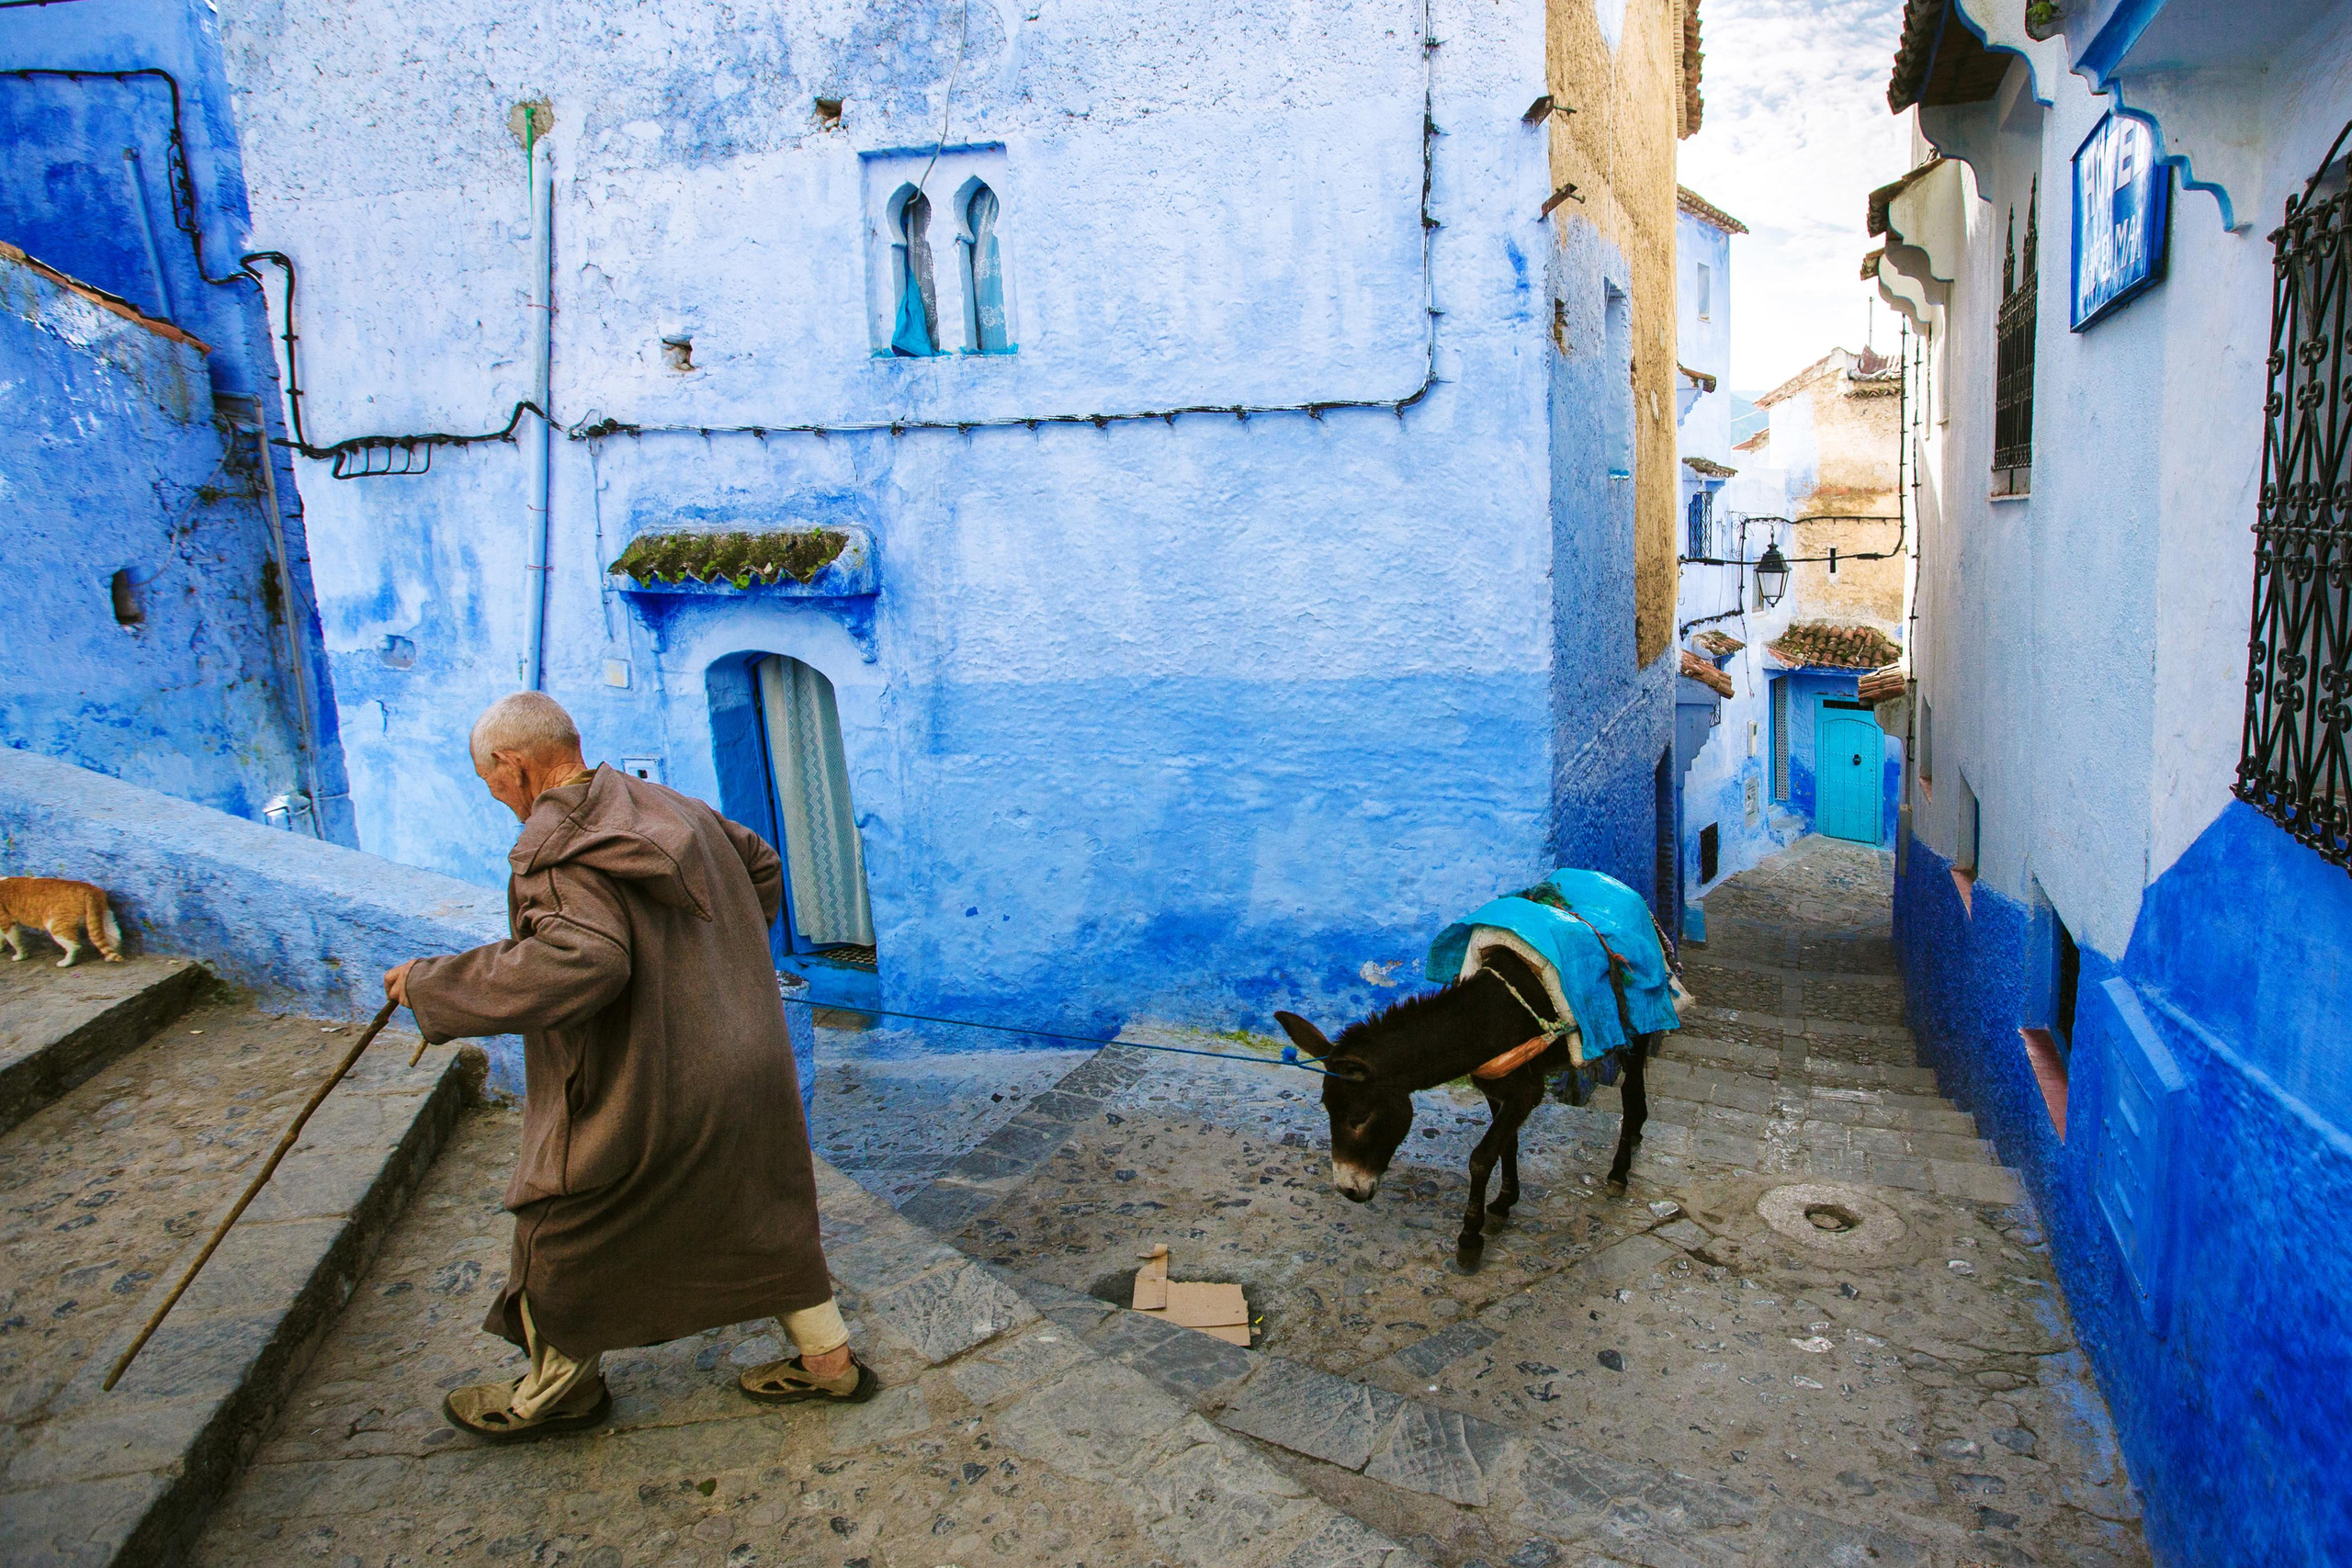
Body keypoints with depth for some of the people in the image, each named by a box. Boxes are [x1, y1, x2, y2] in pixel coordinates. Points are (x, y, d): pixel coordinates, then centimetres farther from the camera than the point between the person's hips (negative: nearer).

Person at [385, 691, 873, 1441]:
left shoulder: (558, 849, -21)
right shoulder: (675, 810, 6)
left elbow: (579, 961, -37)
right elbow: (761, 865, 20)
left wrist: (434, 985, -26)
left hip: (643, 1094, -8)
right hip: (743, 1069, 8)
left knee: (564, 1237, 16)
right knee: (756, 1215, 21)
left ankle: (557, 1393, 36)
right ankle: (828, 1357, 29)